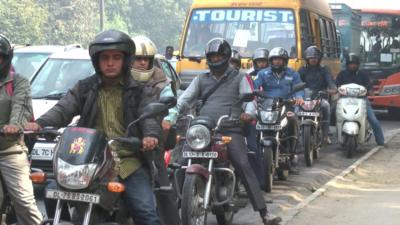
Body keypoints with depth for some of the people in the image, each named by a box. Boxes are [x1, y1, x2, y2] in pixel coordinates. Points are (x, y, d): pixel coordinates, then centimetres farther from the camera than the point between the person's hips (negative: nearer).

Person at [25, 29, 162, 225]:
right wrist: (40, 124, -18)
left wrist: (151, 135, -28)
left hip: (129, 163, -2)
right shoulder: (85, 88, 16)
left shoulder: (139, 90, 11)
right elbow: (63, 109, 3)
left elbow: (150, 114, -4)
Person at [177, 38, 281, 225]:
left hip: (230, 128, -3)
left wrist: (248, 112, -17)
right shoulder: (201, 79, 24)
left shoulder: (238, 77, 17)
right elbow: (185, 98, 16)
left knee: (244, 168, -17)